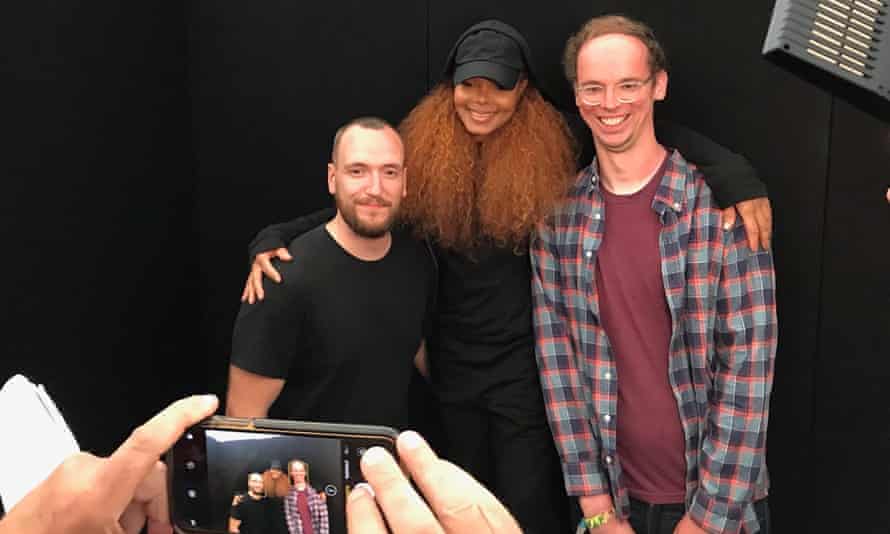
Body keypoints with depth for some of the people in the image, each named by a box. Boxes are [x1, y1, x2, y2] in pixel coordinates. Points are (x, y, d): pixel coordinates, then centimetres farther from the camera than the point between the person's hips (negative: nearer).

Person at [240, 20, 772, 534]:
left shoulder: (558, 153, -13)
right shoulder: (425, 159, -3)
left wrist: (736, 175, -29)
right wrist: (273, 238, -9)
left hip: (529, 366, -3)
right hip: (453, 365, 4)